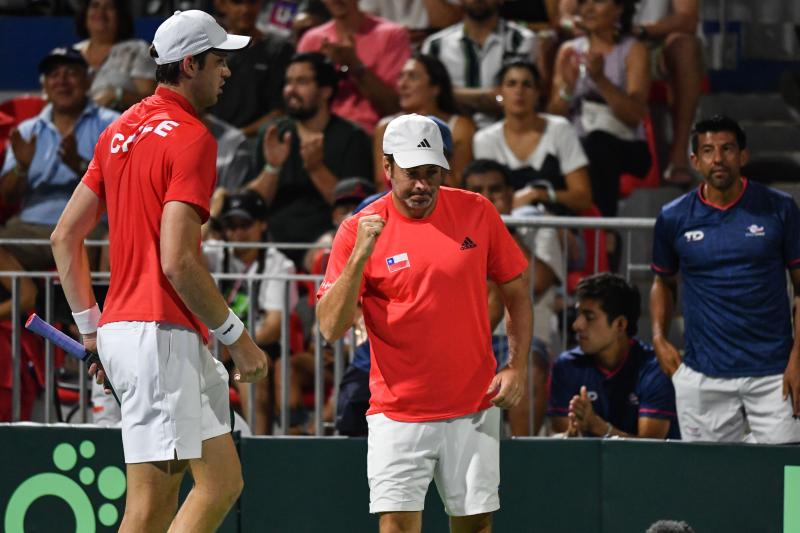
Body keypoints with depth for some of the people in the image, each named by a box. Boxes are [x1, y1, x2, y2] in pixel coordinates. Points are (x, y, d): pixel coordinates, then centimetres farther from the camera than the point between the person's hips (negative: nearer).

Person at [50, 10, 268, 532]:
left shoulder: (122, 131, 15)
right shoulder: (191, 137, -12)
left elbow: (65, 237, 18)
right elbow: (177, 262, -20)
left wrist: (90, 327, 22)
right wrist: (237, 335, -11)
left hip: (121, 328, 9)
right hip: (161, 332, -9)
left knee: (223, 482, 10)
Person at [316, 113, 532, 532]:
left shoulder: (477, 212, 2)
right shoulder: (359, 230, -5)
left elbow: (516, 292, 13)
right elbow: (331, 328, -12)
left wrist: (517, 368, 1)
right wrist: (360, 256, -23)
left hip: (473, 410, 2)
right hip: (398, 414, -2)